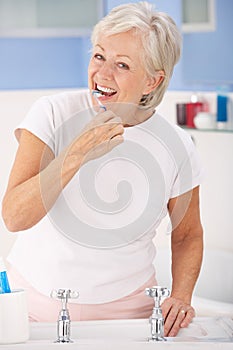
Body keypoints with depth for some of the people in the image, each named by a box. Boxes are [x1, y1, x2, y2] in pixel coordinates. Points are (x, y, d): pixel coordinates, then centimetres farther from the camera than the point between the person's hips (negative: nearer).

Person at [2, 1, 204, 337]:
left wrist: (181, 297, -7)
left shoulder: (176, 145, -7)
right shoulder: (53, 114, -12)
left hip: (124, 306, 1)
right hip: (37, 300, -1)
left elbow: (188, 235, 9)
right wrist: (77, 154, -30)